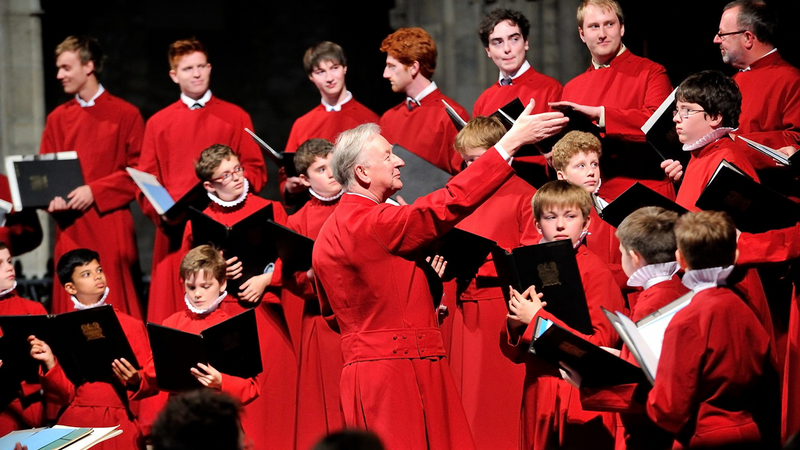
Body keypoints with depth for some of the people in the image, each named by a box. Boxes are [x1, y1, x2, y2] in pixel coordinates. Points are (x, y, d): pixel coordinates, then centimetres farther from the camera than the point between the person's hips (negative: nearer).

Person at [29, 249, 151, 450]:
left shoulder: (132, 326, 2)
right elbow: (64, 394, 3)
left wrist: (135, 380, -21)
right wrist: (49, 363, -13)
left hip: (119, 422, -1)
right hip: (75, 420, 1)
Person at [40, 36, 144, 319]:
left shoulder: (125, 115, 1)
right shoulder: (57, 119, 13)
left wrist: (94, 191, -14)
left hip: (110, 224, -4)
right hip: (70, 228, 4)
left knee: (116, 311, -5)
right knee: (71, 312, 1)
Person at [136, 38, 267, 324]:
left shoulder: (235, 118, 11)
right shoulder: (158, 123, 14)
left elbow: (255, 171, 7)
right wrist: (160, 210, -9)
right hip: (175, 231, 1)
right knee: (173, 313, -4)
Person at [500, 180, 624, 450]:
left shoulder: (595, 271, -6)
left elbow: (600, 342, -14)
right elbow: (515, 353, 12)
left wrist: (538, 319, -14)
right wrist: (514, 324, -10)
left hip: (583, 406, -5)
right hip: (540, 401, 5)